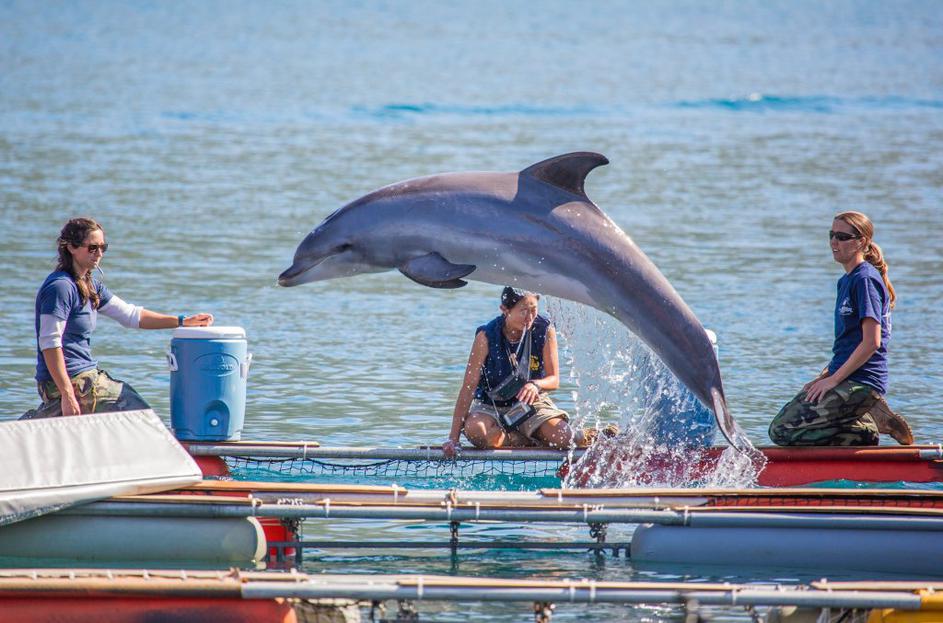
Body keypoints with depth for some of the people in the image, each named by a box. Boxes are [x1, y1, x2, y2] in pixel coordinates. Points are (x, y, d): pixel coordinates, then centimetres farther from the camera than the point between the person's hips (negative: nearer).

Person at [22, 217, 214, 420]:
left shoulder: (89, 285, 14)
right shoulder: (60, 287, -15)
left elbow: (130, 315, 18)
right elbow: (49, 344, -20)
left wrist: (182, 321, 11)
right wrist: (67, 395, -24)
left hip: (85, 374, 9)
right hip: (73, 383, -9)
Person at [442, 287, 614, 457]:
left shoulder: (545, 331, -10)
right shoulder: (487, 337, -16)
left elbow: (554, 380, -4)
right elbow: (469, 387, -18)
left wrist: (536, 385, -31)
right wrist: (453, 438, -23)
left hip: (532, 404, 1)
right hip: (491, 406, -1)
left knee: (563, 437, -29)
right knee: (475, 430, -36)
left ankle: (583, 437, 7)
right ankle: (534, 443, -18)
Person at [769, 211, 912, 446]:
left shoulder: (866, 279, -11)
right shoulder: (846, 281, 20)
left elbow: (871, 342, -18)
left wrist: (833, 379, -16)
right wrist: (824, 377, 12)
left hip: (859, 383, -10)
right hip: (848, 380, 10)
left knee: (782, 431, -17)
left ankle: (871, 424, -11)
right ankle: (866, 429, 2)